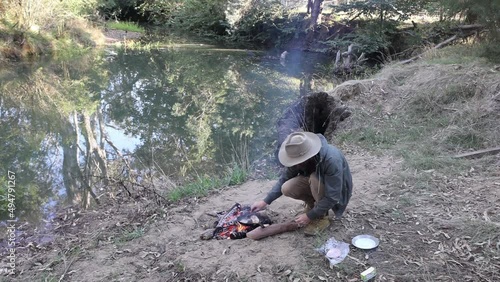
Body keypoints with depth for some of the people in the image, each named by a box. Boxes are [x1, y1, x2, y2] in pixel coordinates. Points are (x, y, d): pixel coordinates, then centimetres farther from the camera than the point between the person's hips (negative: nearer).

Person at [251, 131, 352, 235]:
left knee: (315, 178, -35)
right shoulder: (298, 156, -20)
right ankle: (312, 204, 6)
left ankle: (322, 217, -14)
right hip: (315, 184, 5)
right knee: (287, 189, -21)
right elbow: (284, 179, -5)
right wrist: (265, 201, -10)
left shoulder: (332, 160, -37)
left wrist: (309, 216, -25)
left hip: (337, 190, -4)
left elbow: (332, 197, -31)